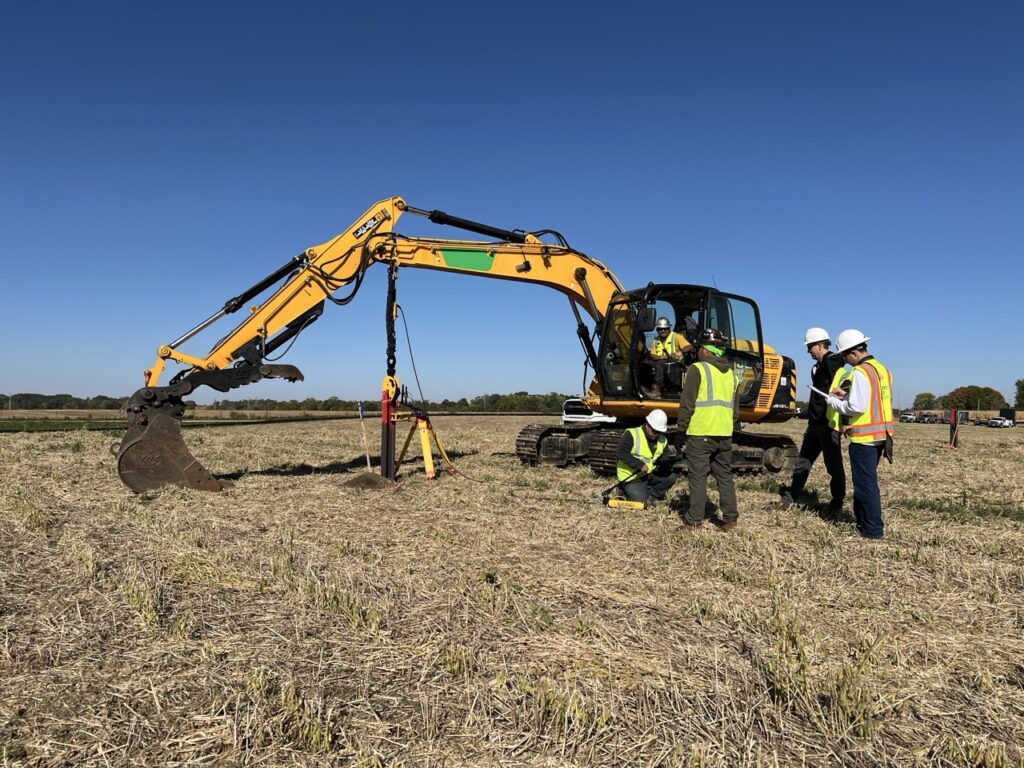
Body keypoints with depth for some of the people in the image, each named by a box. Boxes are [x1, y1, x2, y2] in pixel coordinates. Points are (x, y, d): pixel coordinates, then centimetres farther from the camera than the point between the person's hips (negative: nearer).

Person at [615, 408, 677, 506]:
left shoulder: (662, 441, 6)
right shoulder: (631, 435, -14)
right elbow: (621, 454, -24)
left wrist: (666, 464, -22)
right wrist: (639, 464, -30)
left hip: (649, 474, 6)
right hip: (631, 478, -6)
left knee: (671, 477, -11)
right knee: (641, 502, -18)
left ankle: (651, 495, 7)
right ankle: (624, 491, 11)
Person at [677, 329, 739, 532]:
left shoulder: (697, 369, -7)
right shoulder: (730, 373, 14)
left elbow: (687, 403, -10)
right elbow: (734, 408, 18)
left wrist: (681, 429, -3)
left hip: (700, 433, -6)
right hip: (724, 434, 6)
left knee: (698, 477, -1)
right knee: (725, 476, 14)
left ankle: (694, 521, 3)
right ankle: (730, 519, 16)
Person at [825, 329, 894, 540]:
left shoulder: (861, 372, -16)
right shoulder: (882, 369, 12)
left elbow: (857, 407, -20)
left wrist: (833, 401, -5)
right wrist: (846, 395, 15)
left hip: (864, 437, -9)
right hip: (881, 435, 9)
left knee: (865, 483, 0)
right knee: (866, 480, 19)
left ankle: (873, 529, 5)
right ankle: (863, 519, 29)